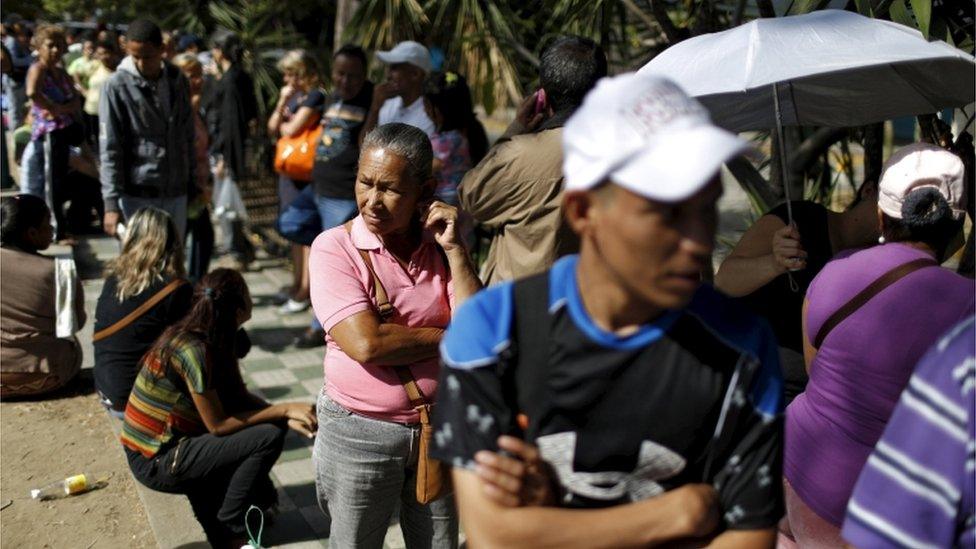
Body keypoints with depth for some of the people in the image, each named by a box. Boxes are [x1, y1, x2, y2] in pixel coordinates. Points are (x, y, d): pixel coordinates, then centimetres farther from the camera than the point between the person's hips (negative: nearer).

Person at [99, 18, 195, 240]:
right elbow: (110, 150, -11)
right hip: (137, 196, -5)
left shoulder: (177, 81, 5)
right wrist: (111, 203, -17)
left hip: (176, 194, 5)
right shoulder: (117, 87, -9)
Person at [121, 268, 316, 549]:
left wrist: (285, 415, -7)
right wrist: (282, 410, -13)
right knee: (269, 435, -14)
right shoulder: (194, 351, -25)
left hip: (158, 445, 9)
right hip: (156, 463, -9)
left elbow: (239, 396, 7)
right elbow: (218, 425, -19)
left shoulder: (192, 336, 1)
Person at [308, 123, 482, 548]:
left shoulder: (439, 244, 1)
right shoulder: (334, 247, -11)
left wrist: (453, 249, -15)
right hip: (359, 432, -3)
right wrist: (449, 337, -11)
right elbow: (366, 344, -23)